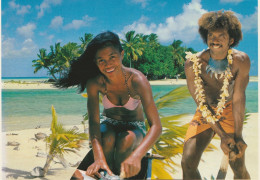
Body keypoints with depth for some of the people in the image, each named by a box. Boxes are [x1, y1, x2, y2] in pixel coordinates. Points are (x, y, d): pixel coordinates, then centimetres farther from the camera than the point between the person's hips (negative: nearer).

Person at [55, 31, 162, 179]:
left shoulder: (137, 80, -29)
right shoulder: (94, 83, -22)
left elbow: (156, 126, -36)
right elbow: (94, 121, -28)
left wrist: (136, 156, -55)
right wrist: (99, 158, -47)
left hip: (134, 128, -1)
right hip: (108, 124, 1)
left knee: (126, 141, -34)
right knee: (108, 139, -32)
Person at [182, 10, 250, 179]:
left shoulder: (241, 60, -18)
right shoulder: (193, 63, -20)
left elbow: (238, 99, -15)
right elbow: (201, 103, -17)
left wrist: (238, 136, -18)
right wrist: (222, 135, -21)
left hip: (229, 112, 0)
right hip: (205, 113, 0)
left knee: (238, 165, -8)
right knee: (188, 162, -14)